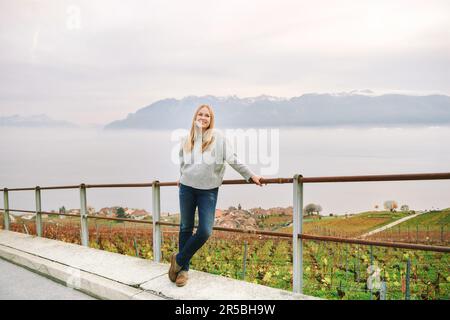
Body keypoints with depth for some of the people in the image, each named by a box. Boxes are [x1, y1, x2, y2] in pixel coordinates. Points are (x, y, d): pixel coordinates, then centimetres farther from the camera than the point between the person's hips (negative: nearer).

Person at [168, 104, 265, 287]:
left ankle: (179, 260, 14)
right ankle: (183, 268, 24)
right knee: (185, 228, 9)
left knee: (205, 231, -10)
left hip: (209, 190, -2)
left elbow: (232, 160, -4)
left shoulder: (218, 137, -2)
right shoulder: (187, 139, 8)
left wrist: (251, 176, -7)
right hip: (187, 188, 3)